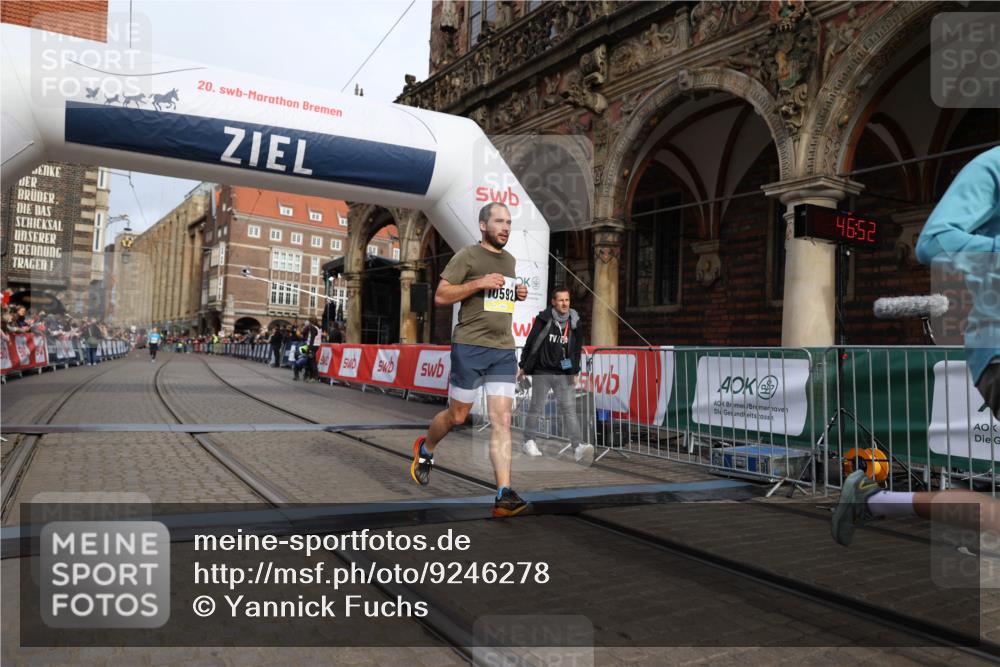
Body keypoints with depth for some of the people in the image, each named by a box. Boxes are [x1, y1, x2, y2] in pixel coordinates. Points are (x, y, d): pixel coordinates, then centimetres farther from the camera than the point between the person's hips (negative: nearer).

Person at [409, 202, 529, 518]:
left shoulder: (510, 260, 17)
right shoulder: (467, 255, -4)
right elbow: (440, 296, -9)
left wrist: (518, 294, 10)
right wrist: (479, 283, -18)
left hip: (504, 350, 5)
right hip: (470, 346, -5)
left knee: (502, 420, -5)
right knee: (457, 415, 8)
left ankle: (504, 495, -8)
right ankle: (424, 449, 38)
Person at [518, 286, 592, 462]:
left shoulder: (574, 321, 3)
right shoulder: (544, 319, -7)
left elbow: (577, 349, 10)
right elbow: (530, 343, -2)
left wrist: (574, 372, 4)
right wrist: (523, 366, 1)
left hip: (564, 374, 2)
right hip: (542, 372, -2)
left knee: (569, 409, -7)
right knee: (536, 408, 6)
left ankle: (579, 447, -14)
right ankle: (529, 442, 21)